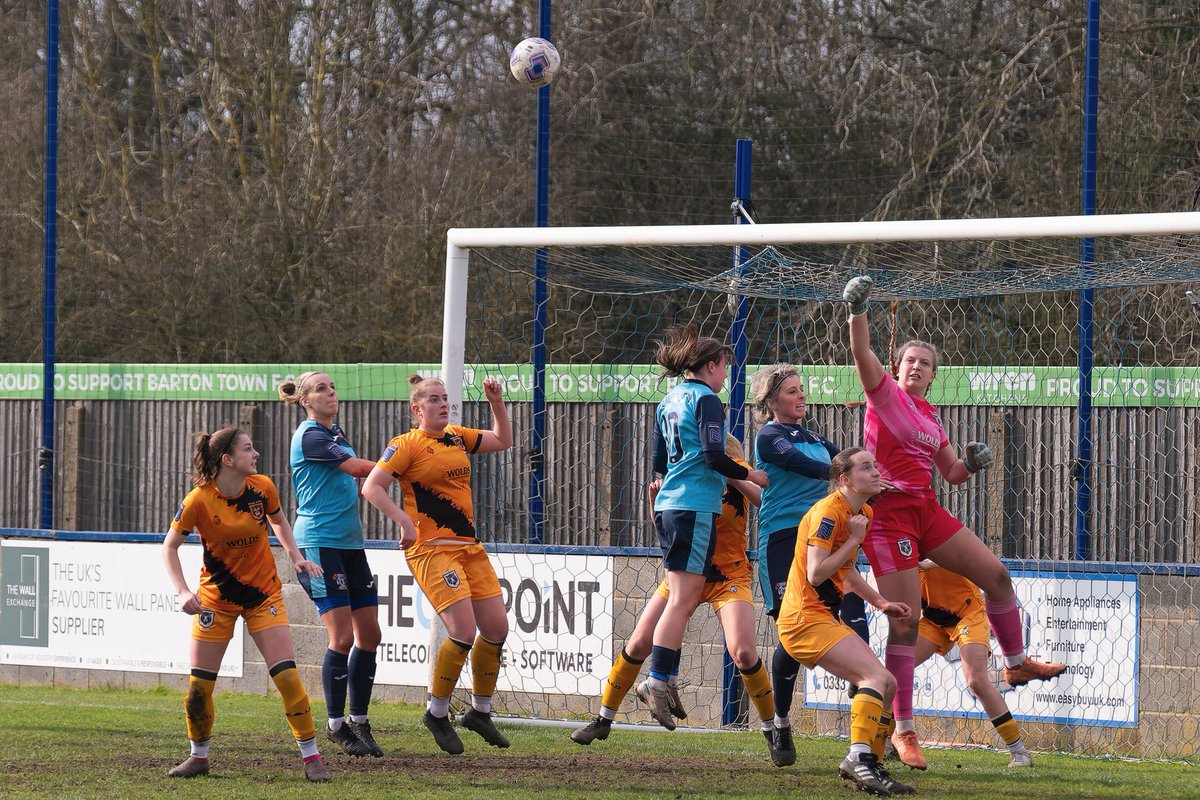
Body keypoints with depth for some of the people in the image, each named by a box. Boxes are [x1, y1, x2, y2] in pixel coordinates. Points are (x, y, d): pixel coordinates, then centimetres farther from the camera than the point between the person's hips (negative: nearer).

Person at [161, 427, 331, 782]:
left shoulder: (262, 487, -10)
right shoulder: (199, 501, -18)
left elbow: (279, 522, 12)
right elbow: (170, 546, -7)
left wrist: (296, 557, -1)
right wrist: (182, 591, -18)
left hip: (263, 593, 1)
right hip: (216, 597, -1)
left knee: (286, 674, -10)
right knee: (199, 683, -1)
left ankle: (311, 756, -2)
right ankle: (199, 757, 20)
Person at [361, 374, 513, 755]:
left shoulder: (457, 437, 15)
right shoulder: (407, 445, -6)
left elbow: (502, 441, 29)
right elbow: (371, 487, -13)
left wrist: (496, 403, 14)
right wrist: (405, 522, -22)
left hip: (469, 546, 8)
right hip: (431, 549, -8)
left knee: (496, 628, 4)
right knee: (464, 631, -17)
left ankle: (480, 711, 22)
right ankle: (437, 714, 1)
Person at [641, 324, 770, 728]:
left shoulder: (670, 401, 17)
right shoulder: (706, 400, -7)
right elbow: (714, 458, -16)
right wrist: (750, 475, -2)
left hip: (669, 506, 9)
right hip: (696, 507, -9)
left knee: (680, 599, 9)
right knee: (683, 600, -9)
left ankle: (663, 681, 5)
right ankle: (658, 682, -14)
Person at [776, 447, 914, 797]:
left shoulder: (862, 513, 14)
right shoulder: (828, 512, -16)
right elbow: (815, 574, -23)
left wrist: (881, 602, 18)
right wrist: (854, 540, -17)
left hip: (827, 617, 10)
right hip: (806, 619, -10)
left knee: (887, 685, 8)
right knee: (876, 677, -23)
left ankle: (869, 766, 11)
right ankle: (859, 759, -31)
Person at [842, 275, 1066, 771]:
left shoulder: (930, 416, 16)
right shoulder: (885, 393, -2)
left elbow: (952, 473, 23)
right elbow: (862, 355, -21)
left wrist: (970, 464, 2)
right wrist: (857, 311, -34)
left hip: (926, 510, 7)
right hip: (890, 512, -7)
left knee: (995, 574, 6)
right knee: (905, 622, -9)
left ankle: (1017, 663, 29)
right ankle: (904, 731, -3)